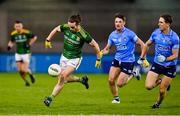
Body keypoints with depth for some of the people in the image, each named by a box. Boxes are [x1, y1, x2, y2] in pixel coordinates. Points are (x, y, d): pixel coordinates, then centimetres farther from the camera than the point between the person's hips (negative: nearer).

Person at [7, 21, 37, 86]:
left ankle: (30, 74, 22)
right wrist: (9, 46, -5)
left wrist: (29, 44, -10)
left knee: (24, 70, -13)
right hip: (18, 54, 3)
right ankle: (26, 81, 23)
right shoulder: (13, 34, -3)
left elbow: (34, 37, 1)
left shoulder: (26, 32, -13)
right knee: (20, 70, -1)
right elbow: (11, 41, 15)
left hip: (26, 53, -3)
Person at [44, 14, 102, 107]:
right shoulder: (66, 27, -14)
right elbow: (56, 29, 7)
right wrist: (48, 40, 4)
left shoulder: (83, 35, -25)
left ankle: (51, 98, -16)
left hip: (74, 59, -6)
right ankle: (82, 80, 41)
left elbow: (95, 45, -14)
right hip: (64, 56, 6)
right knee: (65, 79, 15)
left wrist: (98, 59, -9)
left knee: (63, 76, -21)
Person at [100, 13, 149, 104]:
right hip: (117, 60, 5)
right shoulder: (112, 35, 2)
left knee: (119, 84, -9)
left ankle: (132, 75, 20)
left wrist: (143, 59, -13)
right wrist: (101, 53, -12)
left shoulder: (129, 33, -14)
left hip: (128, 61, -5)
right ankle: (116, 98, 18)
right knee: (111, 80, -6)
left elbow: (142, 44, -10)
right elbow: (107, 49, 11)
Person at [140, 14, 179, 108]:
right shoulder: (156, 33, -6)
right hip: (157, 64, 3)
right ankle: (159, 81, 22)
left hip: (169, 66, -3)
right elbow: (147, 45, 11)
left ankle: (158, 103, 32)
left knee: (162, 90, 0)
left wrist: (165, 59, -34)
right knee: (148, 86, -12)